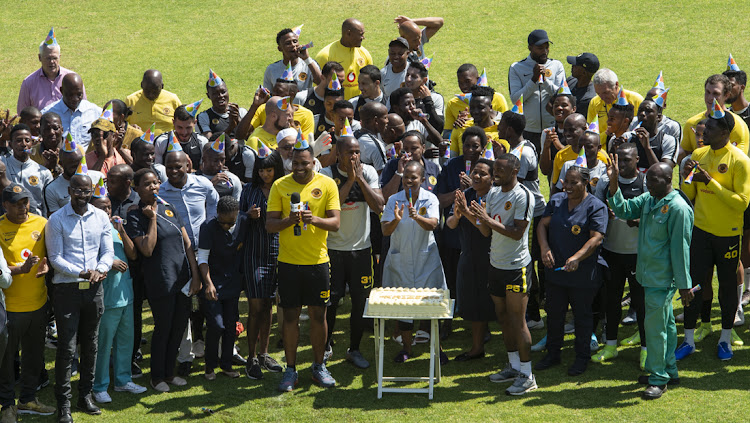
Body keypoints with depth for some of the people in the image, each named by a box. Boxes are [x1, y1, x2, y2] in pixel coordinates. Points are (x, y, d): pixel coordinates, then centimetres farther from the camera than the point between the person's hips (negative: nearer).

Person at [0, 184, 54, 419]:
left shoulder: (41, 223, 2)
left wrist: (46, 265, -9)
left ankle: (28, 399, 31)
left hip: (38, 302, 4)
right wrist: (20, 270, -26)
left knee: (35, 355, 15)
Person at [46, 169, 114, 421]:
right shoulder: (56, 220, -4)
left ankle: (85, 396, 24)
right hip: (67, 289, -4)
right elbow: (55, 258, -7)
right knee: (67, 348, -5)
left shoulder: (101, 217, 7)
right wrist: (81, 273, -19)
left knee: (90, 346, 11)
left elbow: (108, 251, 7)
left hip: (94, 288, 4)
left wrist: (100, 270, -15)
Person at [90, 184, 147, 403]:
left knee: (126, 339, 15)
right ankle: (100, 387, 11)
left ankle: (123, 379, 29)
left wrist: (122, 232, -5)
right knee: (103, 342, 0)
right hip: (105, 297, -7)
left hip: (126, 294, 7)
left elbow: (133, 255, 7)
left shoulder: (115, 227, 9)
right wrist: (109, 264, -20)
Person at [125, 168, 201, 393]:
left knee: (179, 326, 12)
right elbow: (147, 249, -18)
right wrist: (152, 219, -16)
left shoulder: (169, 209, 9)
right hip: (160, 281, -5)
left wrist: (195, 275, 4)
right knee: (163, 328, 3)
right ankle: (157, 377, 19)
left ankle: (169, 372, 27)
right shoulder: (135, 216, -7)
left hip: (182, 279, 6)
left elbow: (187, 243, 9)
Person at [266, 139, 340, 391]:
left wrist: (315, 219, -25)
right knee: (290, 316, 5)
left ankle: (319, 367, 21)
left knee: (318, 314, 7)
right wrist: (289, 220, -22)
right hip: (288, 261, 0)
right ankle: (290, 369, 14)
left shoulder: (326, 184, 0)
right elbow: (269, 224, -2)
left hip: (317, 261, 0)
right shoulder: (280, 186, 1)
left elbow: (335, 223, -6)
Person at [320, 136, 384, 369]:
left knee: (361, 302, 5)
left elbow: (378, 206, -10)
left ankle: (354, 350, 20)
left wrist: (360, 179, -15)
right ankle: (326, 346, 22)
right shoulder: (327, 174, -6)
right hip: (333, 248, -2)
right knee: (330, 301, 2)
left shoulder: (368, 172, 0)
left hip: (361, 247, 2)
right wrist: (350, 179, -19)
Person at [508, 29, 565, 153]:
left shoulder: (557, 66, 10)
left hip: (552, 129, 1)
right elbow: (515, 99, -6)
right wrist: (534, 79, -13)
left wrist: (545, 79, -13)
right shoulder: (516, 68, 5)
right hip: (527, 131, -1)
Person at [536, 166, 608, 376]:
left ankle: (582, 357, 22)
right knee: (554, 313, 14)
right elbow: (542, 225, 7)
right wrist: (544, 248, -12)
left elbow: (596, 238, -17)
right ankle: (553, 353, 30)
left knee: (582, 315, 8)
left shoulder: (596, 207, -10)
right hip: (555, 269, 5)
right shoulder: (556, 200, 6)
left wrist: (577, 257, -31)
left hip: (583, 274, -5)